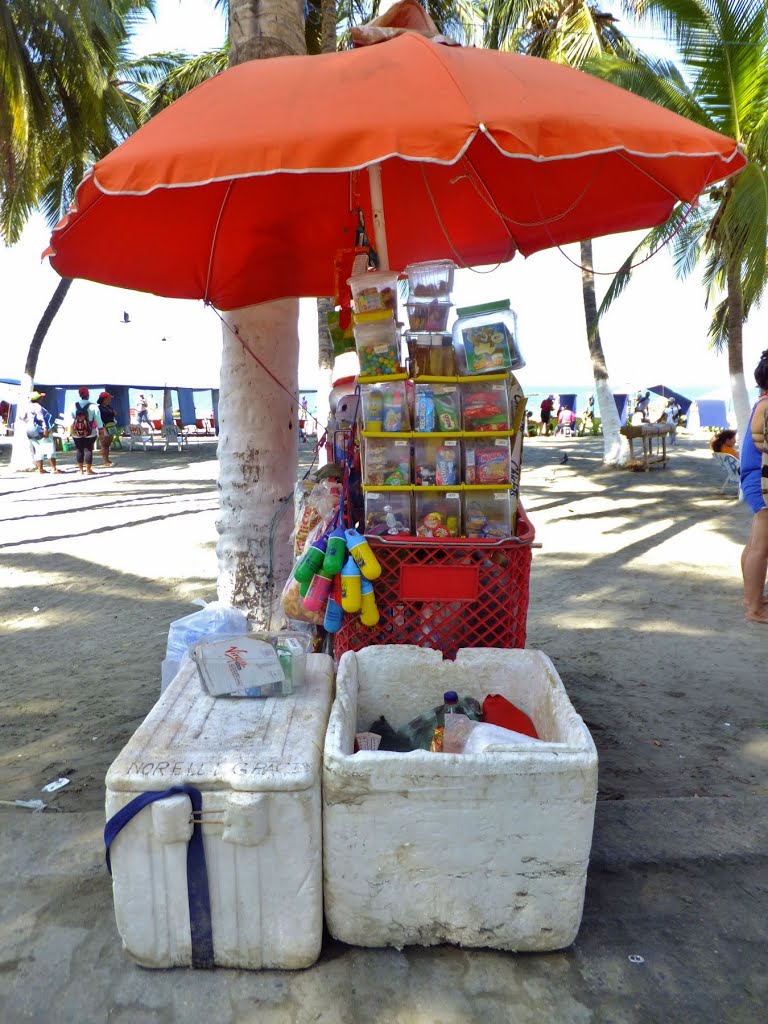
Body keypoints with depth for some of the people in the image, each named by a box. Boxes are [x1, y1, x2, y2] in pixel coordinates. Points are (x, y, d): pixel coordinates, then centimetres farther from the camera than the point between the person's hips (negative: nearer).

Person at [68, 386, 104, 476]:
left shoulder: (73, 406, -1)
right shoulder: (93, 406, -8)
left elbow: (70, 421, -3)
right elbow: (98, 419, -6)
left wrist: (70, 430, 0)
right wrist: (101, 430, 1)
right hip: (90, 433, -2)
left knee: (79, 450, 11)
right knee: (88, 450, 1)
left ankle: (81, 469, 18)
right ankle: (88, 470, 1)